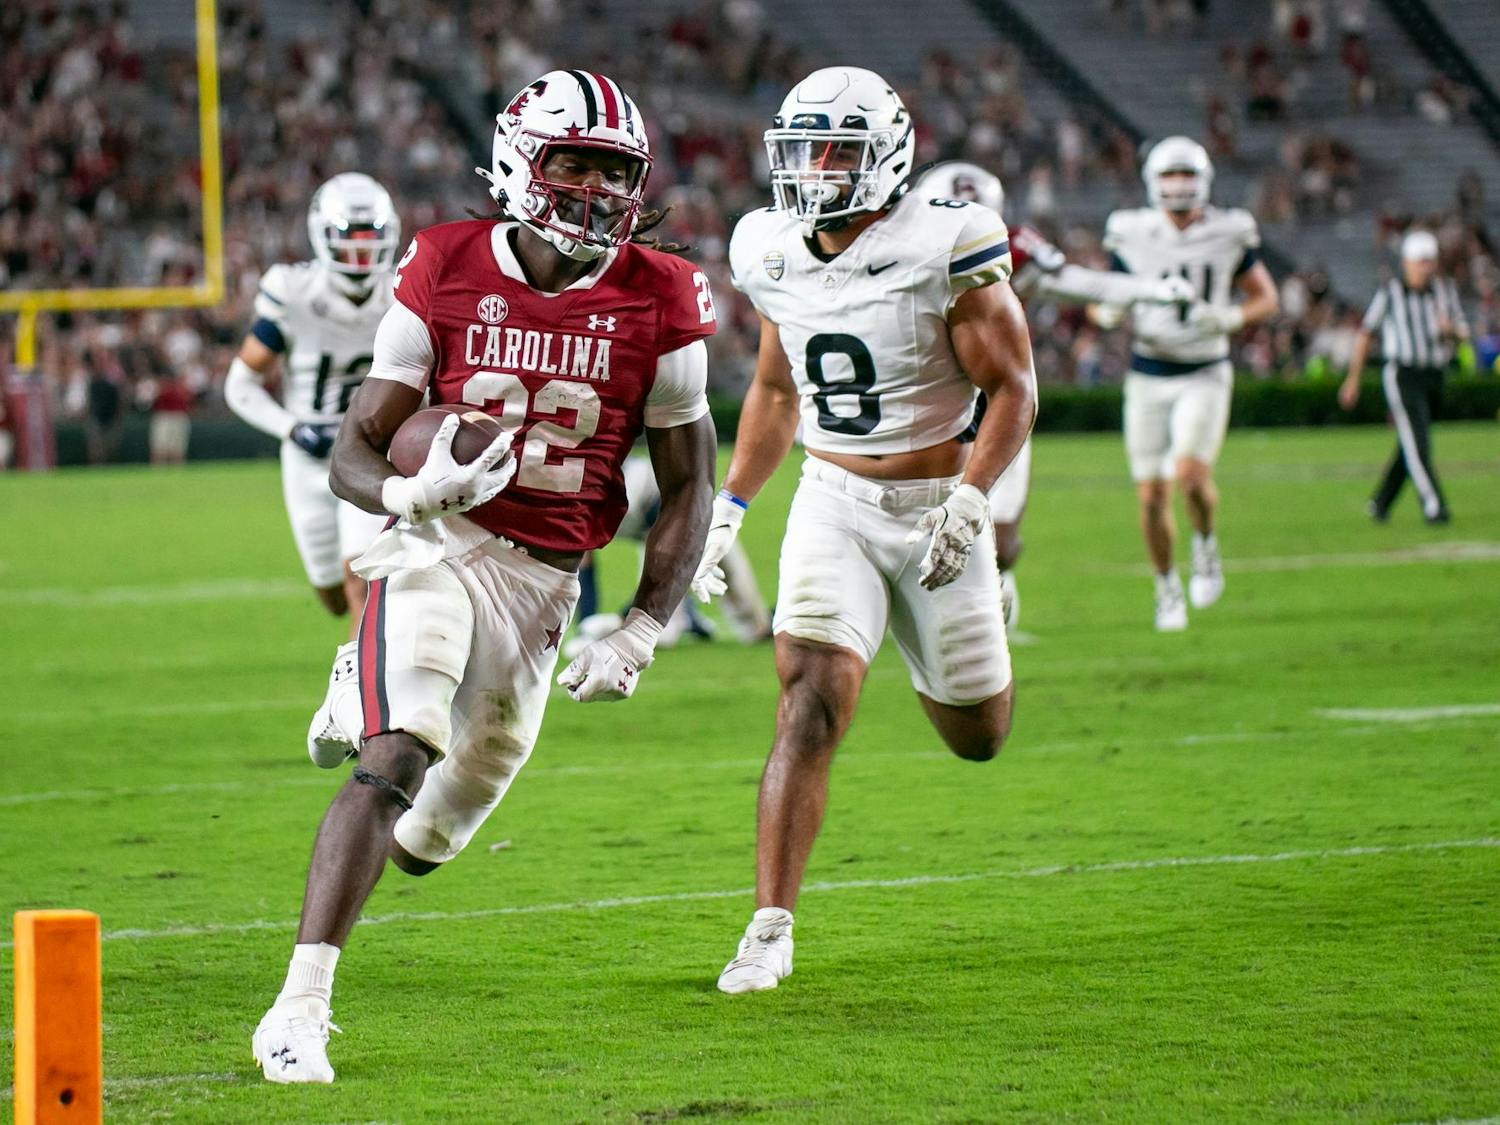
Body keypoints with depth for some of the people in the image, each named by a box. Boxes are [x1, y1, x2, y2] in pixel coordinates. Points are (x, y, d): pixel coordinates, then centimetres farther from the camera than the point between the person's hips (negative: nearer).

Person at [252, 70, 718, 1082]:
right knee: (395, 763, -24)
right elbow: (355, 450, -3)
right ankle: (301, 1008, -25)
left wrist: (641, 635, -5)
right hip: (439, 548, -3)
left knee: (443, 824, 13)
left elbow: (690, 487, 4)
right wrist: (406, 494, -27)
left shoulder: (660, 305, -2)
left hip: (546, 581, 3)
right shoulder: (448, 274, -5)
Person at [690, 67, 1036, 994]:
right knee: (812, 706, -17)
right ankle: (771, 930, -16)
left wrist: (971, 497, -25)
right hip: (834, 503, 2)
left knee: (976, 736, 12)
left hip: (935, 507, -2)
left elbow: (1014, 391, -12)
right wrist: (729, 508, 12)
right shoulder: (778, 258, 1)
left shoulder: (945, 250, -15)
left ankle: (979, 626, 49)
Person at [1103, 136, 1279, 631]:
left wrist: (1229, 319, -14)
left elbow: (1265, 298, 6)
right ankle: (1166, 586, 22)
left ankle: (1205, 543, 8)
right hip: (1148, 378, 2)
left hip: (1204, 375, -2)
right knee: (1151, 497, 1)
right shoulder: (1132, 235, -3)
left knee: (1189, 473, -23)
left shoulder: (1229, 233, -4)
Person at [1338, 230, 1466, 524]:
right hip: (1402, 375, -5)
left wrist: (1451, 329, -13)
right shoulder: (1390, 293, -3)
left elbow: (1463, 334, 12)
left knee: (1410, 447, 12)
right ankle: (1433, 506, -20)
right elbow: (1365, 334, 3)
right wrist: (1353, 379, 4)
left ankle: (1380, 502, 26)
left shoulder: (1446, 290, 9)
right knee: (1417, 443, -16)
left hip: (1434, 377, 5)